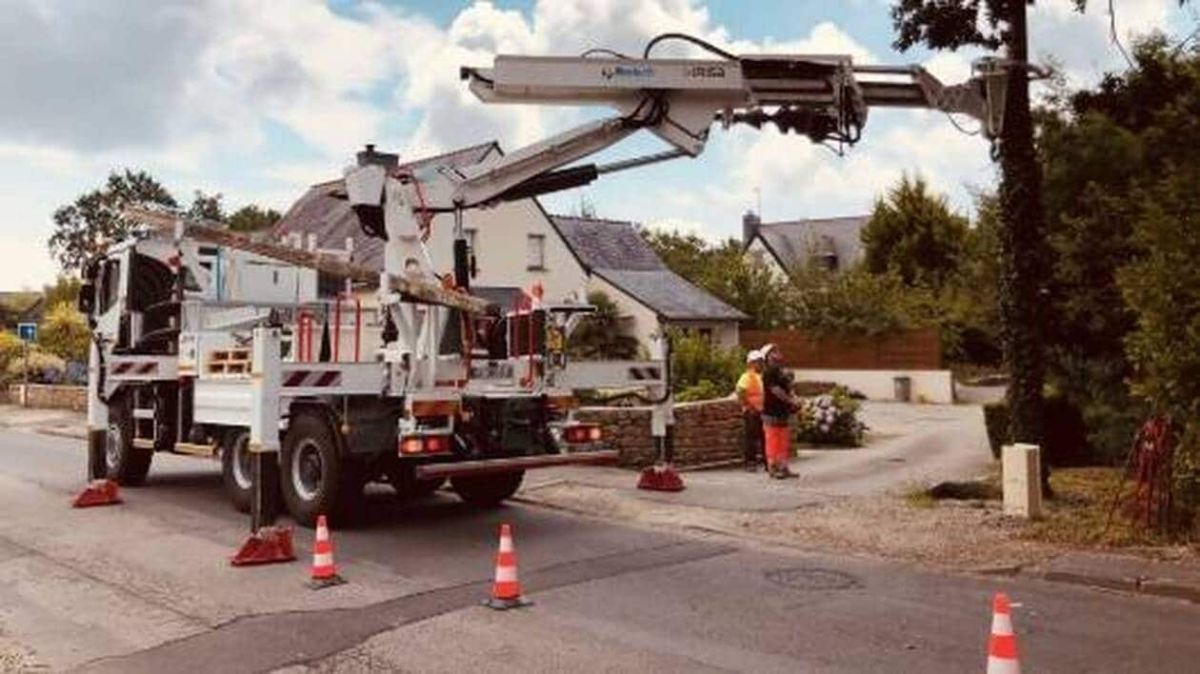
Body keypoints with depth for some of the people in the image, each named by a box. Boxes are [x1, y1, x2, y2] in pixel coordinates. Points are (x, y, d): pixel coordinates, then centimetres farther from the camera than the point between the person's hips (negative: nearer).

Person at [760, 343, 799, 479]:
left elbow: (788, 390, 18)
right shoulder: (769, 373, -12)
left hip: (784, 413, 9)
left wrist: (795, 401, 1)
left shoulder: (783, 372, 15)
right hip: (772, 413, -9)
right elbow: (776, 391, -18)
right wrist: (791, 401, -13)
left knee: (785, 443, 11)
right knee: (773, 442, -4)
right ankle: (772, 469, 2)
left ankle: (783, 468, 17)